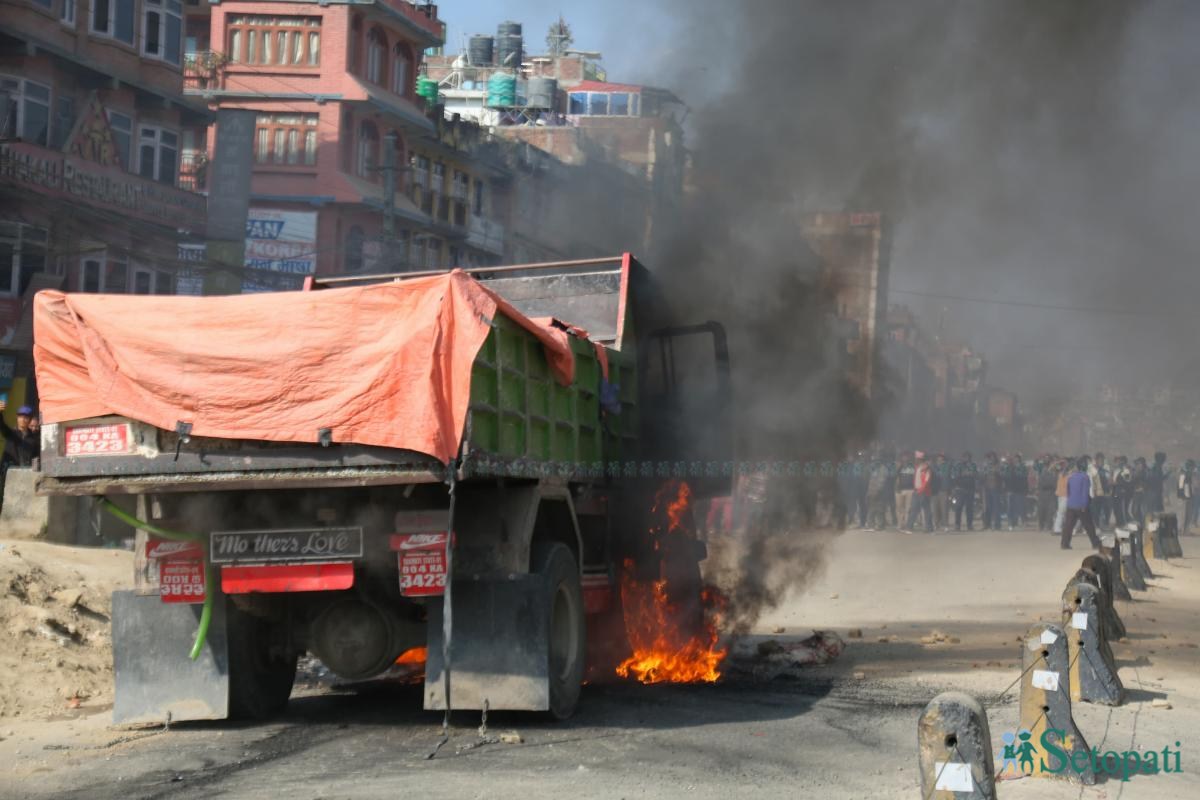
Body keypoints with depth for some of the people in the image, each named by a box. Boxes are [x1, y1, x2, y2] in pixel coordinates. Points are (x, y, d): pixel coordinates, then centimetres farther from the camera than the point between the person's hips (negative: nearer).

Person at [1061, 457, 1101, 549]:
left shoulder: (1071, 476, 9)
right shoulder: (1085, 477, -11)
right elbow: (1085, 492, -15)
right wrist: (1084, 505, -14)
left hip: (1071, 505, 5)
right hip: (1081, 506, -5)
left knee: (1068, 524, 5)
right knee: (1088, 525, 3)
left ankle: (1064, 543, -1)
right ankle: (1095, 544, 8)